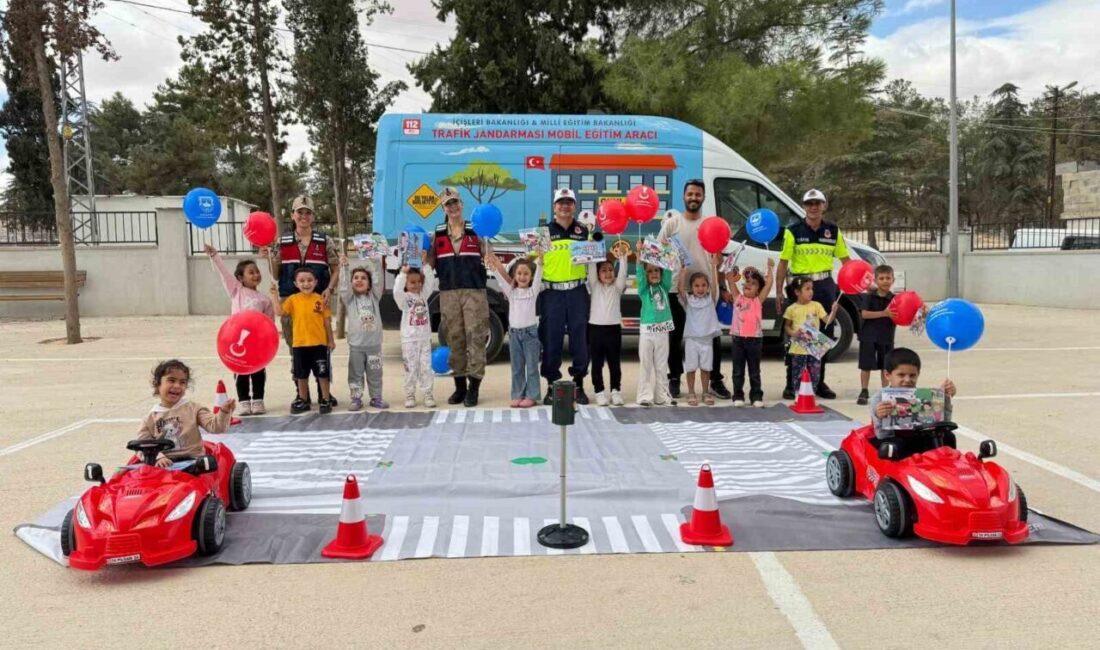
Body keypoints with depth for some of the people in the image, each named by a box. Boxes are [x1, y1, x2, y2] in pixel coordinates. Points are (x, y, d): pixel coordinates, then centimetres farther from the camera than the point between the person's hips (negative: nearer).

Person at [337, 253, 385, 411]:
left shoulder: (374, 297, 7)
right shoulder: (349, 298, 3)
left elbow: (378, 281, -3)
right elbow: (343, 286, -13)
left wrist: (373, 263, -10)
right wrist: (344, 266, -22)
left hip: (374, 343, 1)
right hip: (355, 344, -1)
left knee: (375, 373, 10)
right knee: (355, 374, 5)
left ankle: (376, 398, 20)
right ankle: (356, 399, 14)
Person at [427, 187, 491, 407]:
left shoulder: (476, 232, 7)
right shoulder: (436, 235, 12)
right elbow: (430, 263, 13)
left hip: (474, 291, -2)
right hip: (448, 293, 2)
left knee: (476, 337, -6)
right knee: (454, 338, 5)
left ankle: (473, 387, -1)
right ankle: (459, 386, 14)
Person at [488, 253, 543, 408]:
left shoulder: (533, 291, 2)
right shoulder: (511, 292, 9)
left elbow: (538, 275, -11)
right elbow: (502, 278, -2)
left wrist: (539, 261, -27)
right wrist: (495, 264, -16)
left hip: (530, 331, -3)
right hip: (514, 332, 3)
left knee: (532, 366, 1)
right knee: (516, 367, 8)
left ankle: (531, 396, 6)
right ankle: (517, 395, 15)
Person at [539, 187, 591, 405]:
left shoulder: (584, 231, 10)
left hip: (577, 291, 1)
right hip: (551, 293, -1)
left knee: (580, 338, 3)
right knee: (551, 340, 2)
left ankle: (579, 385, 15)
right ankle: (552, 385, 13)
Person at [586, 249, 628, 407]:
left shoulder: (617, 286, 7)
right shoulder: (594, 286, 6)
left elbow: (622, 273, -7)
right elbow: (591, 270, -5)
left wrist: (622, 257, -17)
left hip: (614, 328, 1)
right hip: (596, 328, 0)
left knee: (615, 363, 6)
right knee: (597, 364, 4)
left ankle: (616, 391, 15)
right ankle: (599, 392, 11)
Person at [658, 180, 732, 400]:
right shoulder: (671, 223, 2)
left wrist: (722, 288, 6)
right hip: (677, 289, -1)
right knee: (675, 336, 7)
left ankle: (715, 380, 15)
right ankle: (674, 379, 18)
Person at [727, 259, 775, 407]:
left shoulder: (758, 300, 4)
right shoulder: (738, 298, 8)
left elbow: (768, 284, -3)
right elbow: (730, 279, 4)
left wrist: (770, 268, -2)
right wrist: (732, 268, 1)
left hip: (754, 339, -1)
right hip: (738, 338, 1)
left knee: (754, 371, 8)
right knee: (738, 371, 7)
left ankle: (756, 396, 15)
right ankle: (738, 396, 15)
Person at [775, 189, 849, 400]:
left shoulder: (833, 231, 7)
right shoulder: (793, 231, -2)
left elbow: (845, 259, 11)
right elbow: (783, 263, -3)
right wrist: (778, 292, -8)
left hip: (825, 287, 4)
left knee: (824, 335, 10)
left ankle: (819, 382, 23)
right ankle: (792, 384, 8)